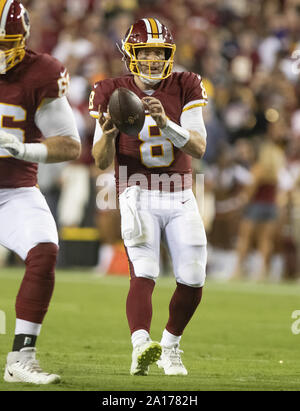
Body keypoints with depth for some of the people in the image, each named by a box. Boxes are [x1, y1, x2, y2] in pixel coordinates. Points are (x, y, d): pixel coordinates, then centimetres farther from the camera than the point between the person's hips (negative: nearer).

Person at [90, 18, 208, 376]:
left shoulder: (184, 88, 0)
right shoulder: (113, 94, -4)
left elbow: (199, 147, -11)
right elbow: (102, 162, -6)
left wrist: (166, 124, -28)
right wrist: (106, 133, -27)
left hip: (180, 198, 3)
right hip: (139, 197, -3)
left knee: (192, 282, 0)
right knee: (143, 275, -22)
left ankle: (170, 346, 23)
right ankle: (140, 346, -40)